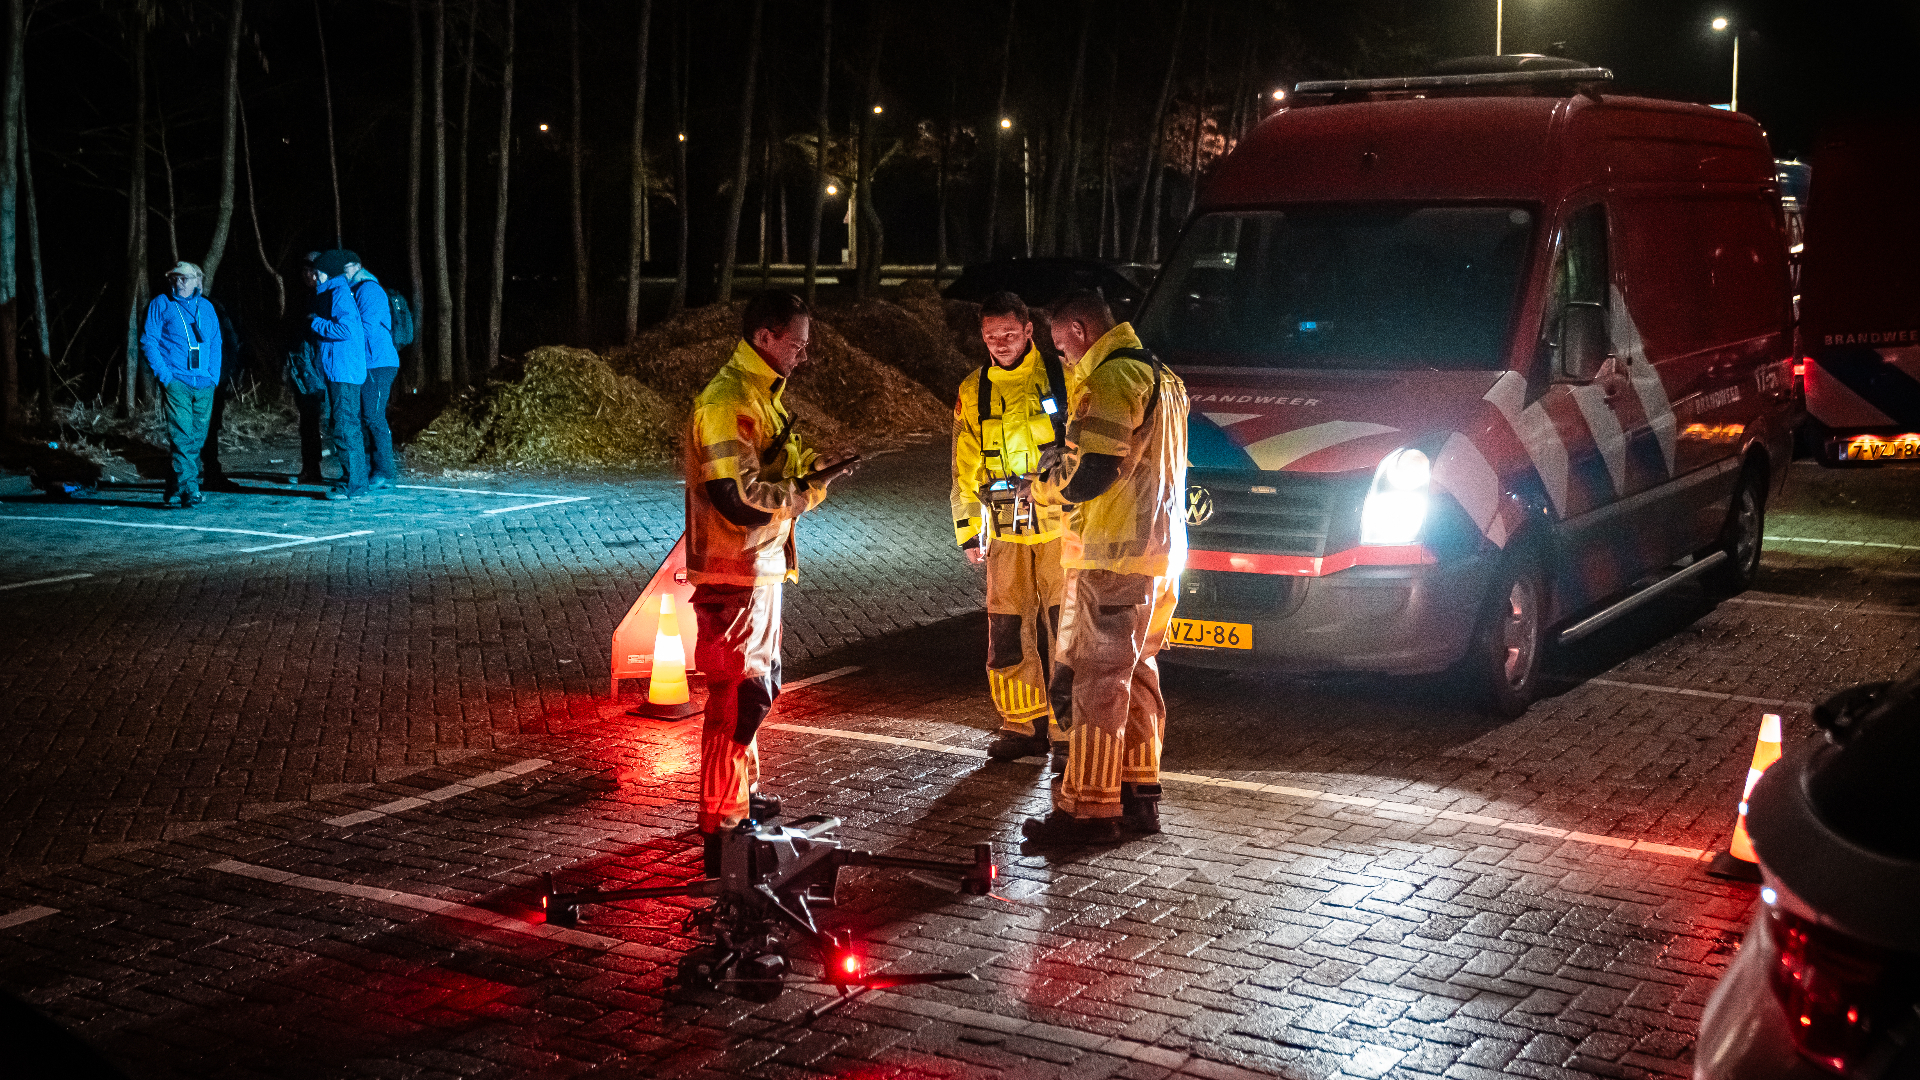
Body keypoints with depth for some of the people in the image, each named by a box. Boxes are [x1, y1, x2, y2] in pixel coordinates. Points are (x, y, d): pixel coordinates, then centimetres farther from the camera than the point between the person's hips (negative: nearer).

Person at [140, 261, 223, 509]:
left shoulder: (206, 308, 15)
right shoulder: (160, 305, 4)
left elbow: (215, 344, 18)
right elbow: (148, 341, 0)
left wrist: (214, 376, 6)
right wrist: (164, 375, -8)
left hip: (204, 385, 4)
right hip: (176, 383, -4)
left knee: (197, 439, 5)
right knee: (182, 436, -14)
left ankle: (174, 491, 15)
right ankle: (188, 488, -17)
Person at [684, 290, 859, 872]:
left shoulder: (760, 394, 13)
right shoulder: (726, 402, -20)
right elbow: (739, 500, -26)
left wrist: (815, 464, 1)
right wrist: (810, 486, -17)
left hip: (761, 568, 11)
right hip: (733, 576, -11)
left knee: (757, 687, 22)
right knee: (738, 698, -6)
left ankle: (743, 796, 37)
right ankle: (721, 828, 0)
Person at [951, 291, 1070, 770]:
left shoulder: (1063, 379, 0)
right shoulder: (973, 393, 10)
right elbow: (965, 470, 14)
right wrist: (969, 533, 10)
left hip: (1061, 526, -3)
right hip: (1006, 533, 3)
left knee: (1064, 631, -6)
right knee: (1008, 633, 5)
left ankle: (1067, 734, 0)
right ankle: (1023, 727, 17)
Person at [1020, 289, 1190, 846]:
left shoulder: (1109, 380, -15)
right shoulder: (1161, 376, 18)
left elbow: (1088, 476, -20)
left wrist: (1041, 487, -1)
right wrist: (1063, 474, 18)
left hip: (1116, 555, -10)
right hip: (1160, 552, 10)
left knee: (1092, 678, -6)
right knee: (1135, 674, 16)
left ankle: (1087, 808, -3)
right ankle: (1139, 794, 21)